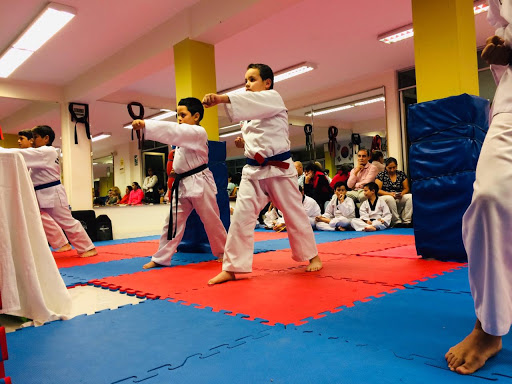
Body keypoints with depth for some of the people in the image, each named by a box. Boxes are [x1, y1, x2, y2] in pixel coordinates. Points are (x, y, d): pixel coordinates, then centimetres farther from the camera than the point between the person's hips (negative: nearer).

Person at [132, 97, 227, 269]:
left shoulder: (198, 132, -13)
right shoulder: (184, 135, 16)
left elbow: (173, 131, -28)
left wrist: (145, 124, -35)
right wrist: (175, 170, 4)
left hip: (199, 182, -8)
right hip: (182, 184, 8)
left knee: (211, 220, 3)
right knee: (172, 221, 6)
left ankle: (222, 253, 23)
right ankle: (161, 258, 12)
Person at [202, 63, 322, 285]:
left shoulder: (273, 98, -6)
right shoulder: (251, 114, 16)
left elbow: (251, 101, -28)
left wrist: (221, 98, -43)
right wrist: (244, 143, 3)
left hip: (278, 168, -6)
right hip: (253, 170, 6)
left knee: (294, 214, 6)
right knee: (241, 216, -4)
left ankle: (312, 256, 27)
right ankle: (232, 268, 1)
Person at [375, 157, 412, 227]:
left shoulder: (401, 174, 12)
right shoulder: (381, 175, 4)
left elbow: (406, 188, 12)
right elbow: (378, 190, -4)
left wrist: (401, 194, -11)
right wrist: (390, 194, -18)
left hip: (399, 198, 3)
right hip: (385, 197, -3)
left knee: (410, 197, -27)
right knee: (390, 198, -38)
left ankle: (406, 221, -28)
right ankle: (397, 222, -32)